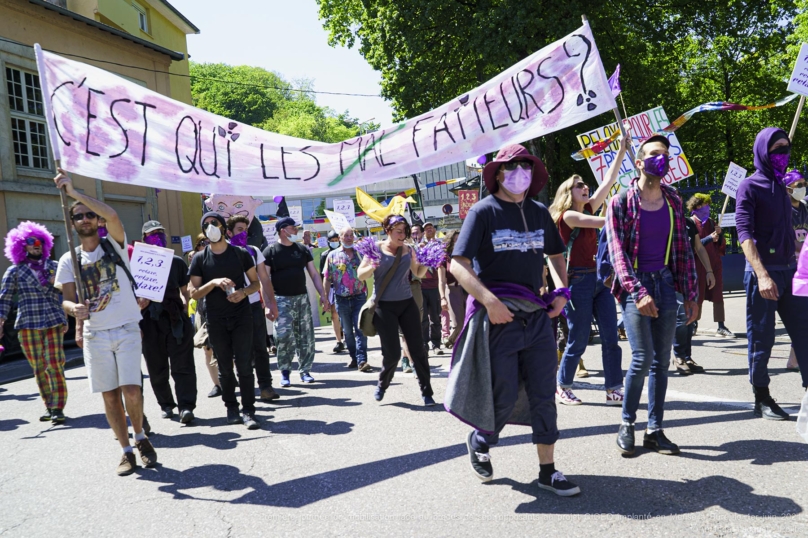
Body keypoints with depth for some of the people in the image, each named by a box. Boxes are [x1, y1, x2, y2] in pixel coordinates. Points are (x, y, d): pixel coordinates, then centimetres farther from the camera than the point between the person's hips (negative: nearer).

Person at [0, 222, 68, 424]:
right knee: (39, 368, 4)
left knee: (54, 365, -8)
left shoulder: (54, 267, 10)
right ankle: (49, 406, 14)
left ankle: (58, 408, -5)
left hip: (54, 323, 0)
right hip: (28, 325, 0)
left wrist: (65, 319, 10)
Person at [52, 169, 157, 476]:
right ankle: (127, 451, 17)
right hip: (95, 335, 3)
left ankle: (140, 438, 14)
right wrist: (74, 308, -22)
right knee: (110, 396, 4)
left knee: (131, 390, -12)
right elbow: (66, 298, 2)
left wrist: (74, 192, -19)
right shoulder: (68, 260, 8)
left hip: (127, 330, -2)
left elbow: (111, 215, -19)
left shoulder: (114, 245, 1)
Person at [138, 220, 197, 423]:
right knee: (157, 367, 7)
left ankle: (186, 406, -7)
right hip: (150, 320, 0)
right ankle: (166, 404, 20)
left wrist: (185, 305, -1)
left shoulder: (176, 262, 11)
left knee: (182, 365, -5)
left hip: (175, 317, 0)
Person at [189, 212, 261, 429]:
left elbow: (256, 282, 8)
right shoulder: (200, 259, 2)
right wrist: (214, 283, -18)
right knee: (225, 368, 8)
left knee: (244, 365, -4)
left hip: (242, 316, -1)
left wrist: (243, 292, -13)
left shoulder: (241, 253, 3)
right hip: (216, 320, 1)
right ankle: (231, 407, 21)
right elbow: (194, 293, 0)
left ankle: (248, 411, 0)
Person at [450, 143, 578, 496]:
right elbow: (458, 265, -12)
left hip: (537, 315, 5)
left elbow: (555, 254, 24)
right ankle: (479, 442, 33)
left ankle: (547, 470, 16)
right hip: (498, 317, -5)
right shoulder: (483, 211, -6)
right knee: (503, 397, 3)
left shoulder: (539, 212, 10)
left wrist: (561, 290, 7)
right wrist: (490, 301, -24)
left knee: (544, 395, 6)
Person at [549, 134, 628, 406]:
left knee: (611, 338, 2)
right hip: (578, 281, -7)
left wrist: (622, 151, 10)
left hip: (599, 280, 7)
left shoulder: (588, 210, 14)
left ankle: (614, 391, 7)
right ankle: (563, 388, 16)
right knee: (578, 341, 0)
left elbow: (609, 181, 12)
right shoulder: (568, 215, -6)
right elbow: (601, 222, -17)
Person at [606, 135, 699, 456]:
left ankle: (655, 430, 15)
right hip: (635, 286, -5)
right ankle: (627, 424, 6)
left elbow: (683, 249, 12)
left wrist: (690, 294, 8)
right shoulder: (621, 202, -5)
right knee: (642, 357, -13)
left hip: (666, 284, 5)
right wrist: (638, 292, -20)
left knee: (662, 361, 5)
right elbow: (617, 252, -11)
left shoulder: (674, 202, 9)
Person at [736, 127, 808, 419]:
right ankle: (762, 400, 10)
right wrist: (762, 274, -24)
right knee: (762, 338, 0)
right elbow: (744, 233, -14)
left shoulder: (781, 185, 15)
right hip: (763, 272, -7)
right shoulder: (750, 186, -6)